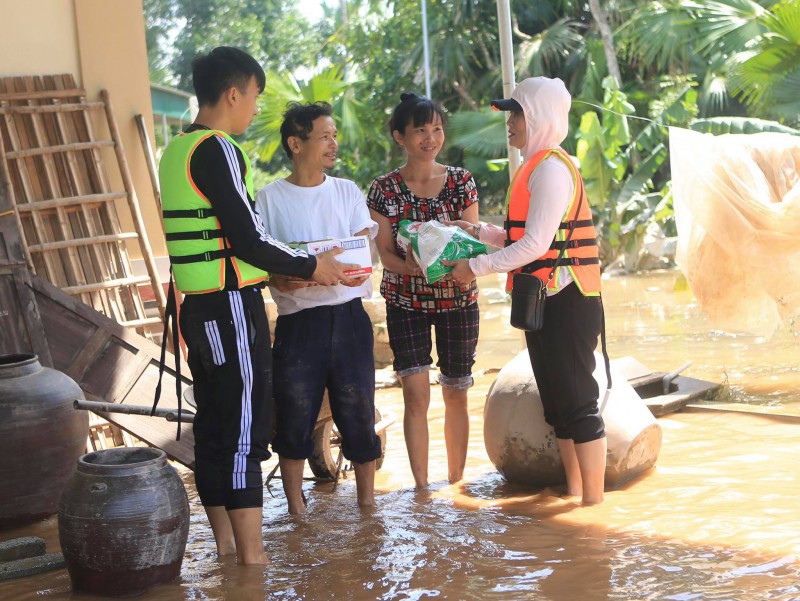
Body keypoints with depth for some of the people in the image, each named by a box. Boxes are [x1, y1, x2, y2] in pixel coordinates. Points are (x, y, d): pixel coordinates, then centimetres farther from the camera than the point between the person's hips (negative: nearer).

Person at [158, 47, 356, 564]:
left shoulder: (178, 150, 14)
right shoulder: (217, 151, -15)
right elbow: (248, 239, -18)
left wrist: (278, 273, 21)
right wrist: (311, 266, -5)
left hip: (198, 308, 9)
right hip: (232, 308, -9)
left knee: (213, 426, 13)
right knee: (245, 432, -5)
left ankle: (226, 543, 21)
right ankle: (252, 558, -2)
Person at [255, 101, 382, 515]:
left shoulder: (347, 192, 11)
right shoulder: (268, 199, 3)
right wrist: (280, 278, -21)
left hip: (348, 316, 2)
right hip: (298, 322, -2)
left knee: (359, 413, 3)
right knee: (294, 419, 2)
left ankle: (367, 504, 17)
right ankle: (296, 511, 15)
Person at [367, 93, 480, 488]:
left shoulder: (461, 182, 0)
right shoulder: (384, 189, -3)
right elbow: (385, 253, -5)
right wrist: (413, 268, -25)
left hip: (458, 299, 1)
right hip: (406, 302, -1)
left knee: (455, 394, 8)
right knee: (416, 394, -8)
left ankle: (456, 482, 20)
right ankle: (421, 487, -2)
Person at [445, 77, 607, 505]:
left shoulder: (551, 168, -15)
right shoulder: (535, 167, 17)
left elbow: (536, 244, -21)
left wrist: (477, 266, -15)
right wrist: (477, 232, 11)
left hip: (565, 303, -10)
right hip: (545, 301, 10)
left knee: (577, 403, -6)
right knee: (557, 404, 15)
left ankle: (594, 501, -2)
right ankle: (573, 492, 23)